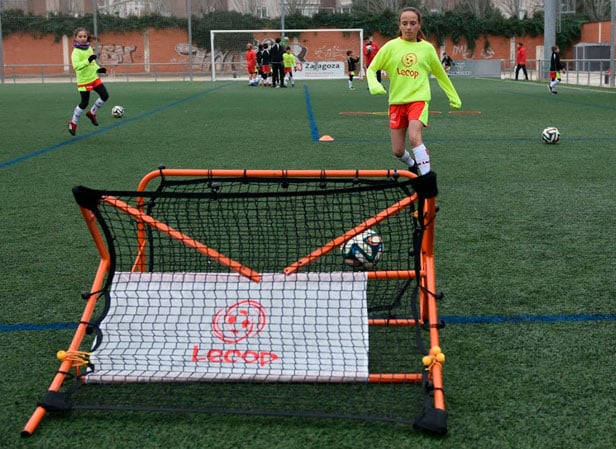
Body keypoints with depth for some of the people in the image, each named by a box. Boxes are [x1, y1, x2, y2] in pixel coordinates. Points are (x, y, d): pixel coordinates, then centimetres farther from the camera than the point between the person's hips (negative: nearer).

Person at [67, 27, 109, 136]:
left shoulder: (89, 48, 6)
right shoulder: (76, 52, -16)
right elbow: (76, 66, -30)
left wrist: (98, 69, 0)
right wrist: (88, 61, -41)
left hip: (94, 78, 7)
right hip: (83, 81, -7)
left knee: (105, 96, -1)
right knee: (84, 103, -1)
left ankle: (92, 113, 22)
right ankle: (73, 123, 19)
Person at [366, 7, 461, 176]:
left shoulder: (427, 48, 4)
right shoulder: (391, 46, 1)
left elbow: (440, 74, 17)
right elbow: (371, 69, 5)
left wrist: (454, 97, 21)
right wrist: (374, 85, -16)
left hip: (418, 100, -2)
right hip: (396, 102, 2)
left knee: (414, 138, -27)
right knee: (398, 151, 3)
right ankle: (412, 165, 37)